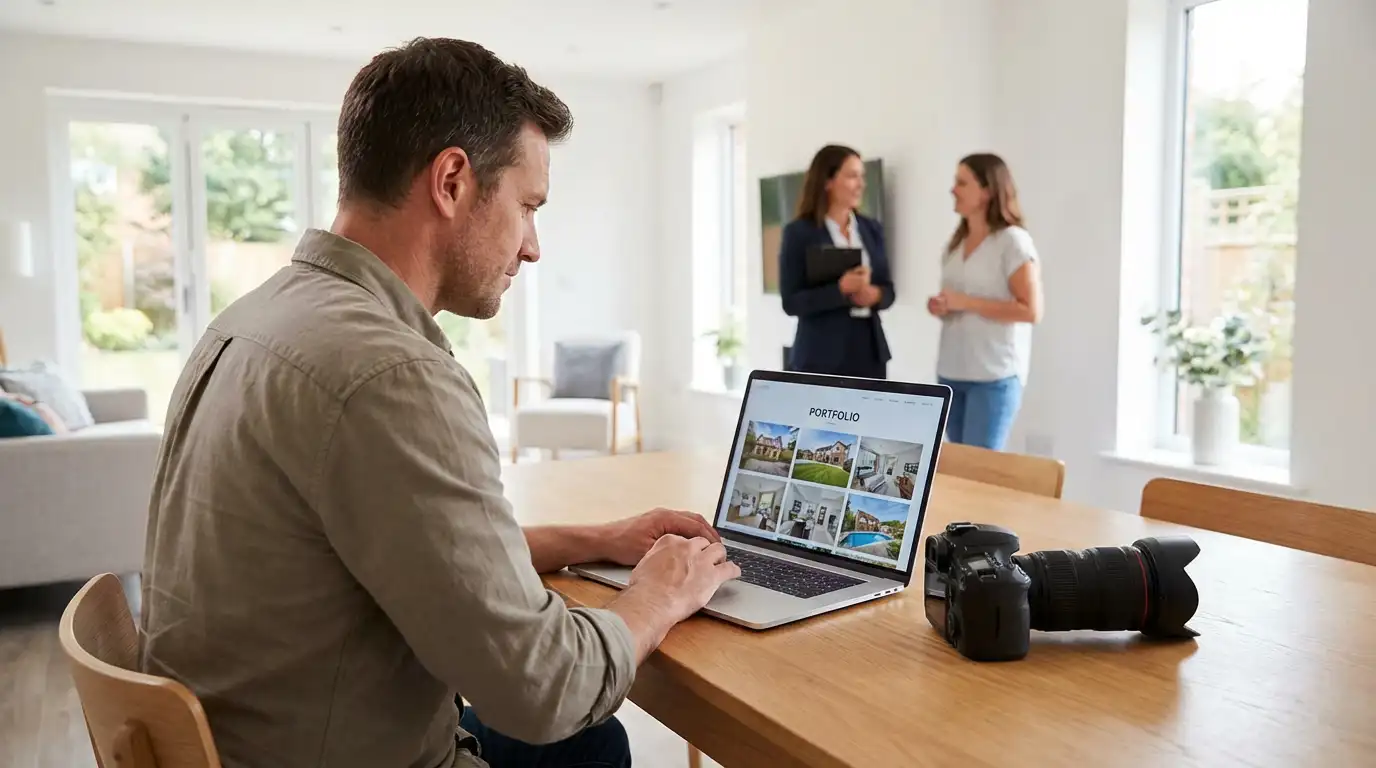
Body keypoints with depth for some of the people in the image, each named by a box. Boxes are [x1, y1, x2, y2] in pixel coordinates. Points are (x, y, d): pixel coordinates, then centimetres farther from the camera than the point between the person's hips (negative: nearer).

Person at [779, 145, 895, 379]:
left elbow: (888, 289, 14)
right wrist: (840, 289, -22)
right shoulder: (799, 232, -5)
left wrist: (874, 295, -9)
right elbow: (791, 302, -9)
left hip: (869, 351, 5)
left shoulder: (872, 228, 11)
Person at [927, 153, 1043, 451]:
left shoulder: (1013, 241, -8)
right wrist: (940, 306, 3)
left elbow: (1031, 311, -15)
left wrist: (966, 303, -17)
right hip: (951, 373, 7)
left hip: (994, 376, -7)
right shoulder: (955, 243, 14)